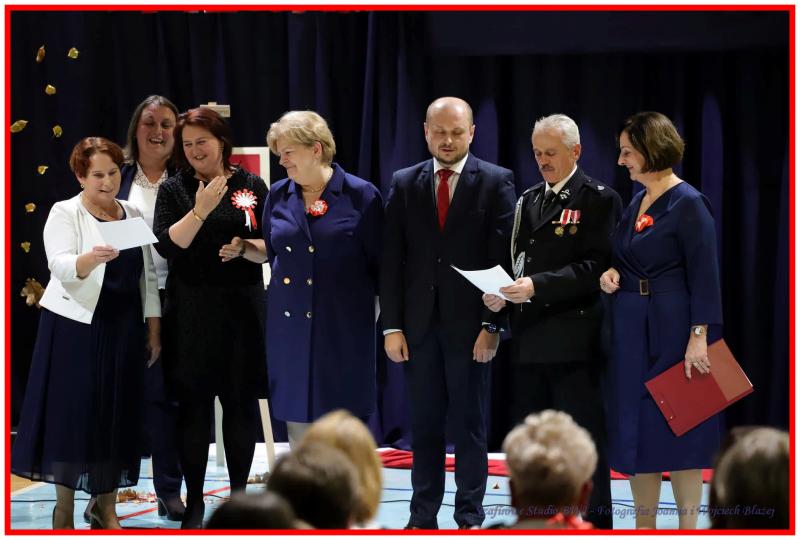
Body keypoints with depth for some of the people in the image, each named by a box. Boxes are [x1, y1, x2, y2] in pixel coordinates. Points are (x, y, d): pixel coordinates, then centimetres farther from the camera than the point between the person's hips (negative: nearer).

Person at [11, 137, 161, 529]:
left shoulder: (133, 215, 11)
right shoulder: (65, 213, -4)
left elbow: (148, 276, 14)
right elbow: (61, 267, -20)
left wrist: (154, 330, 9)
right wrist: (93, 257, -39)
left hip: (123, 330, 4)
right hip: (75, 328, -4)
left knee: (116, 414, 5)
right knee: (71, 412, -3)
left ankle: (106, 506, 14)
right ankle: (64, 508, 5)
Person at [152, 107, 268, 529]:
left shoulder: (251, 186, 5)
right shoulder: (174, 189, 3)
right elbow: (166, 246, -9)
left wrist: (245, 248, -14)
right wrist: (200, 211, -19)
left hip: (242, 310, 1)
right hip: (191, 314, -1)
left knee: (242, 402, 5)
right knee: (193, 404, 0)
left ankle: (239, 493, 17)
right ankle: (194, 501, 7)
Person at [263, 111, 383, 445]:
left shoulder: (360, 195, -5)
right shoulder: (278, 196, 7)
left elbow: (379, 262, 0)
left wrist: (365, 308, 1)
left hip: (342, 329, -4)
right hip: (290, 326, 4)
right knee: (297, 419, 7)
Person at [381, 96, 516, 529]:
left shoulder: (496, 182, -1)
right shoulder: (404, 184, 7)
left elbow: (504, 258, -5)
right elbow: (392, 260, 5)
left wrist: (493, 325, -11)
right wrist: (392, 325, -2)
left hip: (470, 325, -3)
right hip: (418, 325, 3)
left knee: (469, 424, 4)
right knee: (424, 424, 8)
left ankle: (470, 518, 10)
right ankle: (423, 517, 14)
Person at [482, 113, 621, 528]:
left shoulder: (599, 199, -5)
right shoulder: (528, 200, 17)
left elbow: (596, 268, -14)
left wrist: (537, 285, -22)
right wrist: (503, 292, -2)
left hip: (574, 340, -7)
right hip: (530, 339, 7)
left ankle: (595, 521, 5)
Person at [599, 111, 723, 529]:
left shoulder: (688, 203, -12)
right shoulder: (636, 202, 11)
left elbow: (704, 275, -15)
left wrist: (699, 337, -20)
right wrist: (612, 272, 0)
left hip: (671, 330, -8)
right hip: (631, 330, 8)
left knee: (678, 428, -1)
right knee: (635, 427, 9)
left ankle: (687, 525, 7)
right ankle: (644, 525, 17)